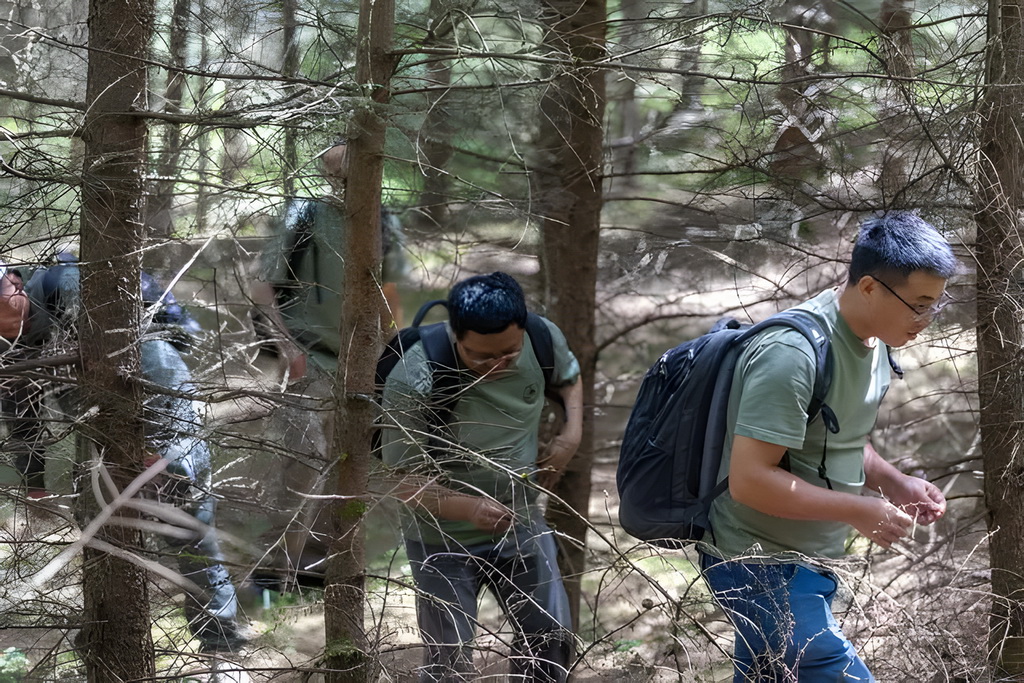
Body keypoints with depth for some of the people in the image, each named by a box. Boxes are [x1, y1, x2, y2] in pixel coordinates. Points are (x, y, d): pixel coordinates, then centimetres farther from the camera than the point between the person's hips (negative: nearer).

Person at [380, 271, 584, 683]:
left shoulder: (544, 340, -15)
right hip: (443, 540, -4)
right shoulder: (412, 382, -30)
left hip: (521, 523, 5)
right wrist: (466, 508, -41)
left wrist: (572, 434, -9)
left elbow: (569, 378, 10)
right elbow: (404, 479, -23)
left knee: (552, 639, 15)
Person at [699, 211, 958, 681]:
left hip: (804, 562, 9)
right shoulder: (793, 353, -25)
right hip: (765, 571, -9)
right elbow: (749, 479, -27)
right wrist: (857, 511, -21)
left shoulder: (872, 341, 6)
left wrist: (893, 482, 3)